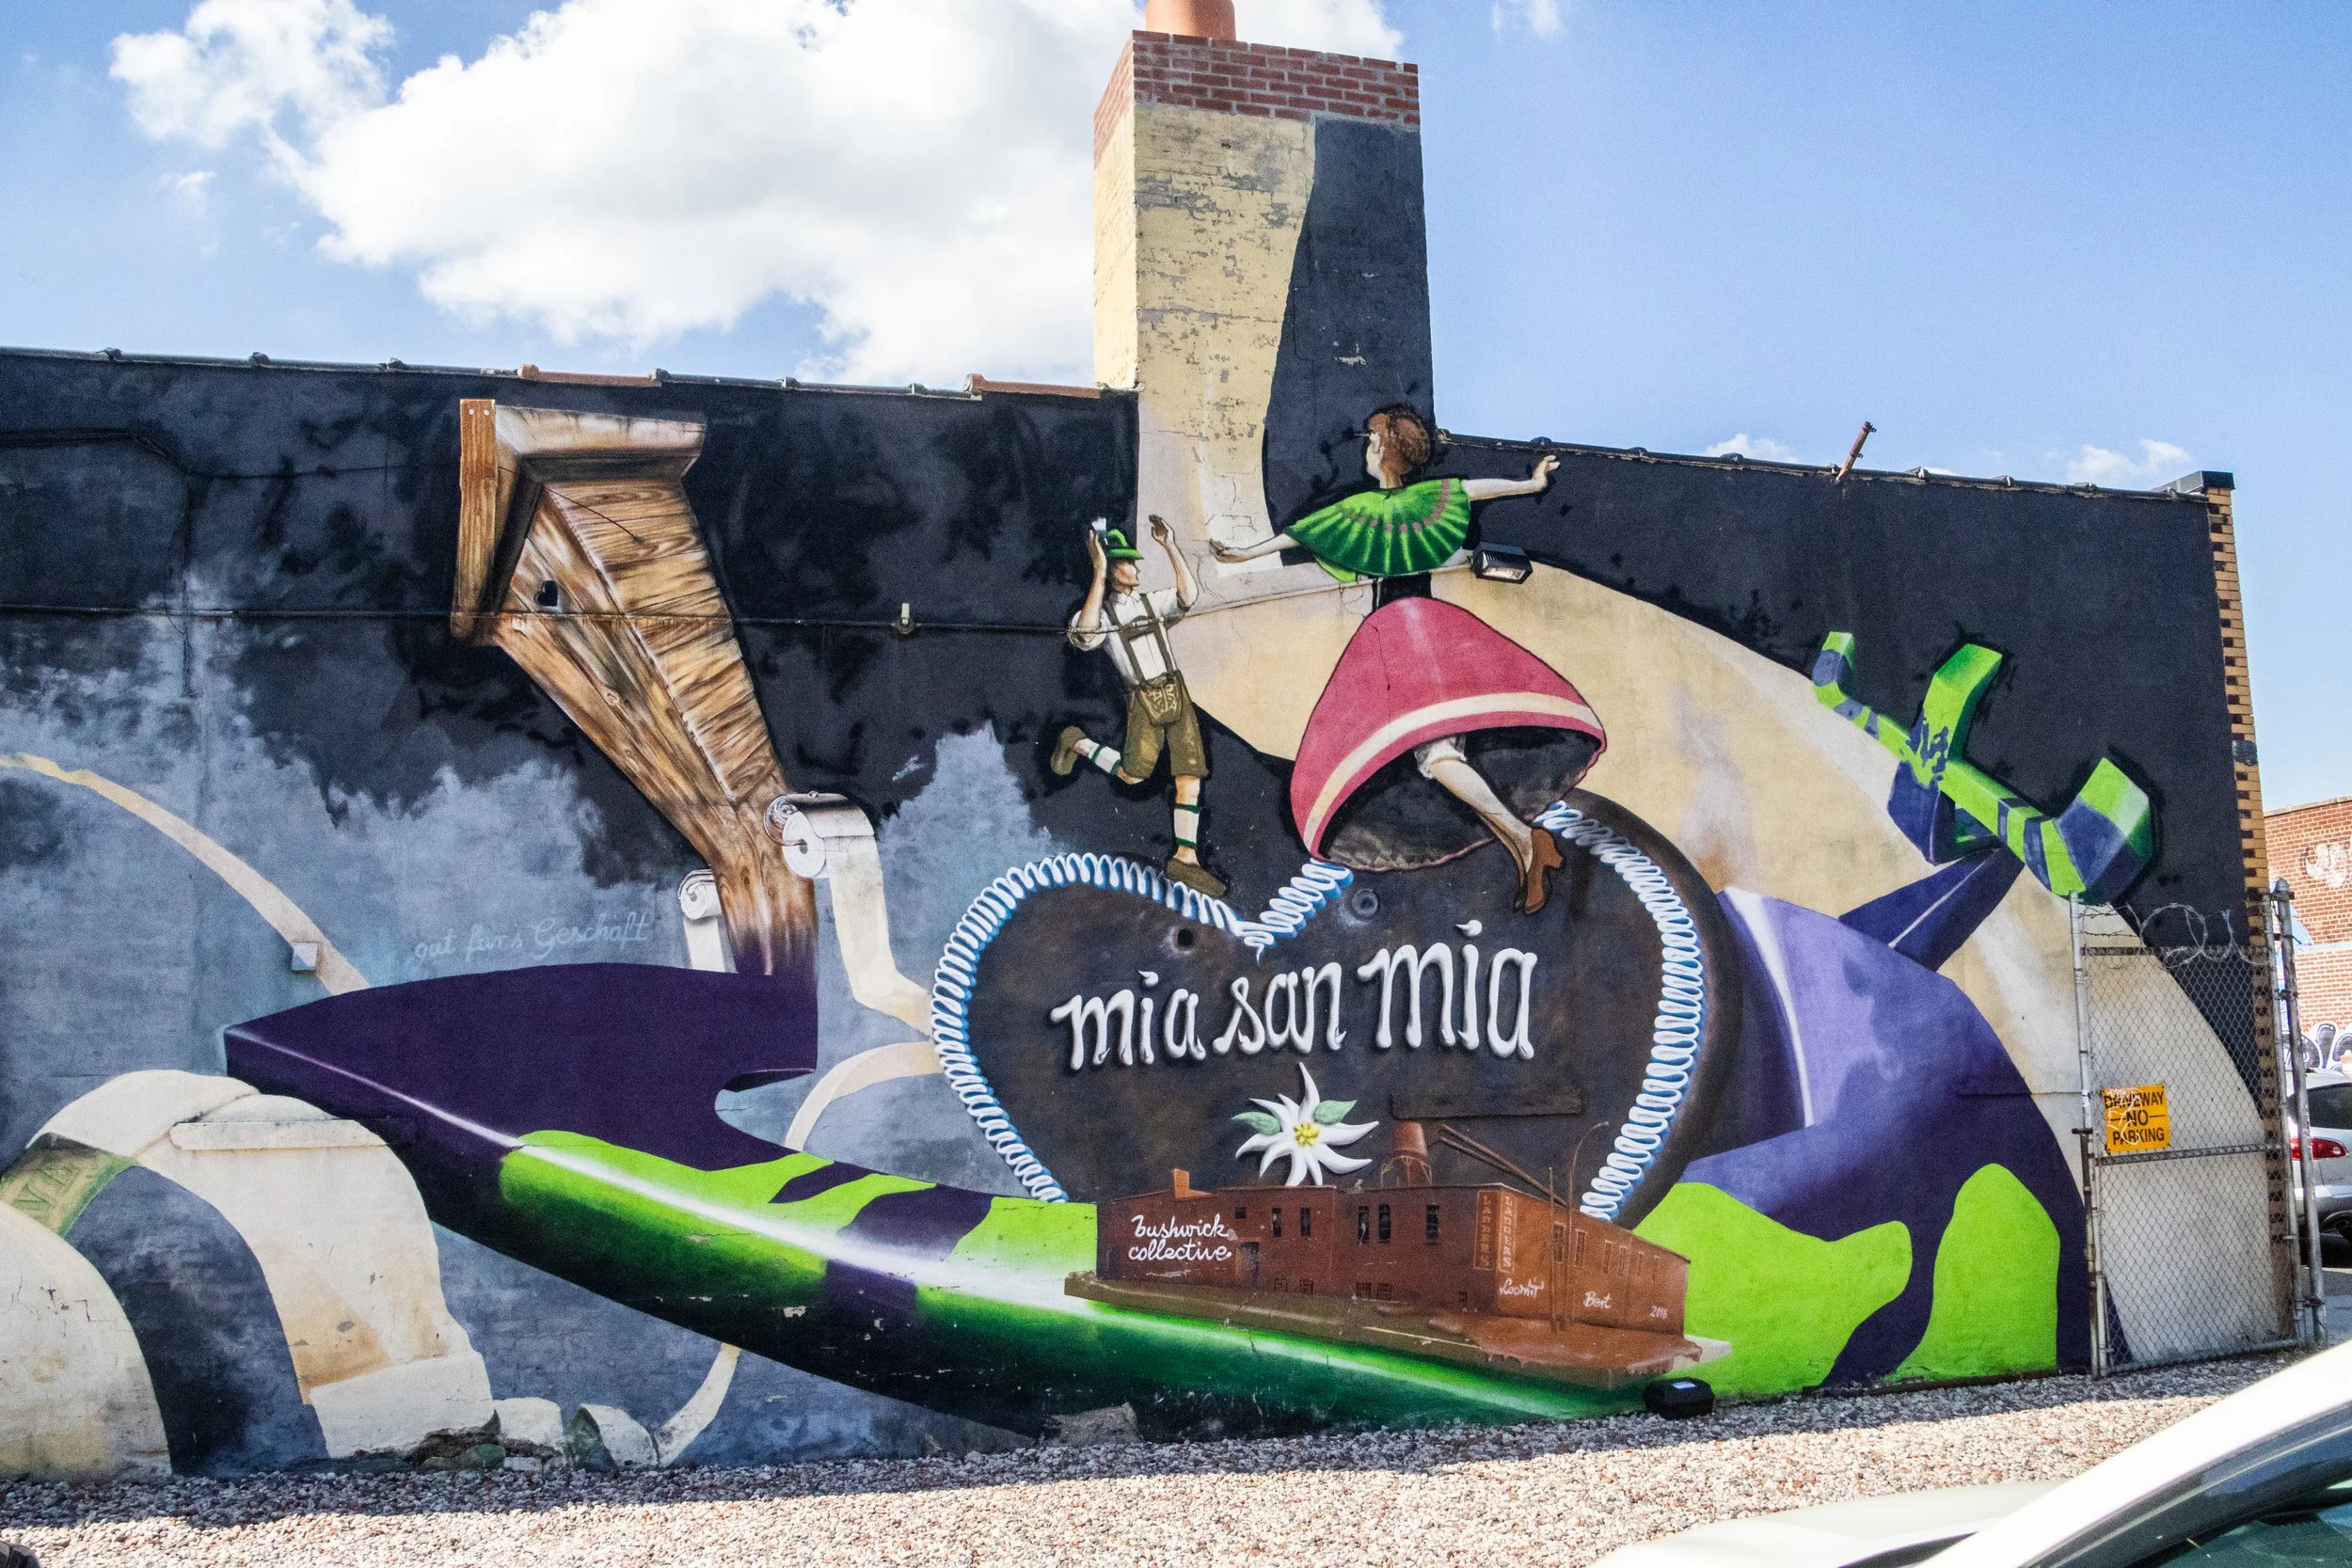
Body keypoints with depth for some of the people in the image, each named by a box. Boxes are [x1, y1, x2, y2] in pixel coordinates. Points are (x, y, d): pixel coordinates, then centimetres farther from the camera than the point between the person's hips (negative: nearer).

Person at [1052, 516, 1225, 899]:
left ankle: (1185, 858, 0)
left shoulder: (1152, 601, 13)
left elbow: (1189, 593, -3)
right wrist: (1099, 576, -27)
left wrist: (1168, 546, -7)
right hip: (1144, 702, -4)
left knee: (1190, 777, -3)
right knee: (1133, 774, -3)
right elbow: (1085, 637, -26)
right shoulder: (1099, 611, -2)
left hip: (1178, 695, 4)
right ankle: (1077, 744, 22)